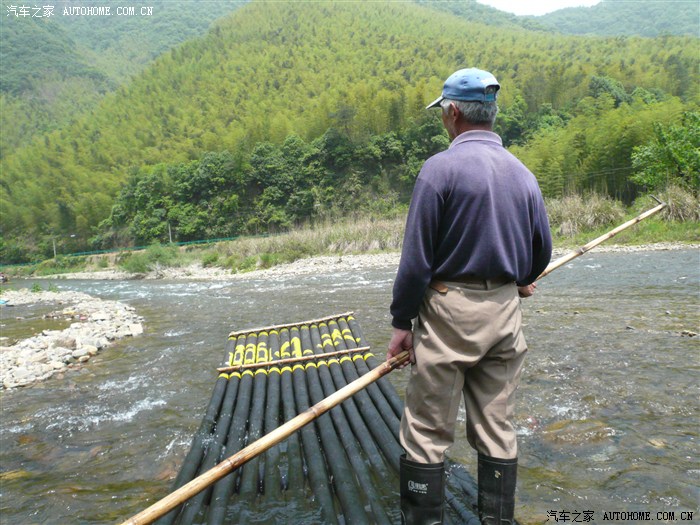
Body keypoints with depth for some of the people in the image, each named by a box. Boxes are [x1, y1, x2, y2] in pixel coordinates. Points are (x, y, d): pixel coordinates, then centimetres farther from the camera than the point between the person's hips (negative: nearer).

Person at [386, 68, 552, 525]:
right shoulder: (523, 173, 7)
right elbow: (542, 252, 13)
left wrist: (402, 322, -4)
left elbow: (416, 257, -12)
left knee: (427, 432, 6)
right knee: (497, 430, 16)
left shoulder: (441, 168, -10)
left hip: (449, 312, -6)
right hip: (505, 313, 6)